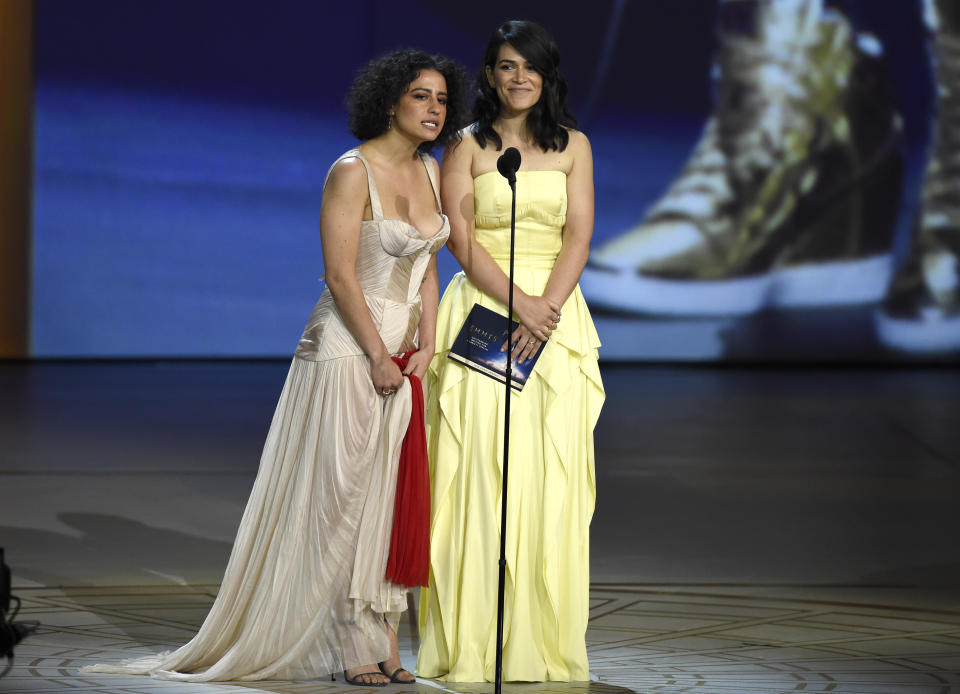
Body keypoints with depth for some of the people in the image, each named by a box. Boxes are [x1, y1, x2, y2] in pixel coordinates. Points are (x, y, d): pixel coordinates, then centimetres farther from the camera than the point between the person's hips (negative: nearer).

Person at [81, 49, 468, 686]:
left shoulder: (429, 172, 10)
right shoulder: (353, 172, -13)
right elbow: (340, 276, -16)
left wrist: (425, 346, 3)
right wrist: (378, 358, -14)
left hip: (402, 352, 7)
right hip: (347, 348, -7)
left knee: (388, 496, 6)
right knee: (337, 496, -3)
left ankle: (383, 643, 8)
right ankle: (353, 648, 1)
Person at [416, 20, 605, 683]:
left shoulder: (573, 145, 11)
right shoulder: (467, 147, 5)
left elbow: (579, 235, 2)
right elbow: (463, 240, -3)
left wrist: (546, 310, -12)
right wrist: (520, 303, -15)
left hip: (557, 317, 2)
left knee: (552, 475, -2)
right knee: (482, 471, -6)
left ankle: (545, 642, 2)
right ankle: (476, 646, -5)